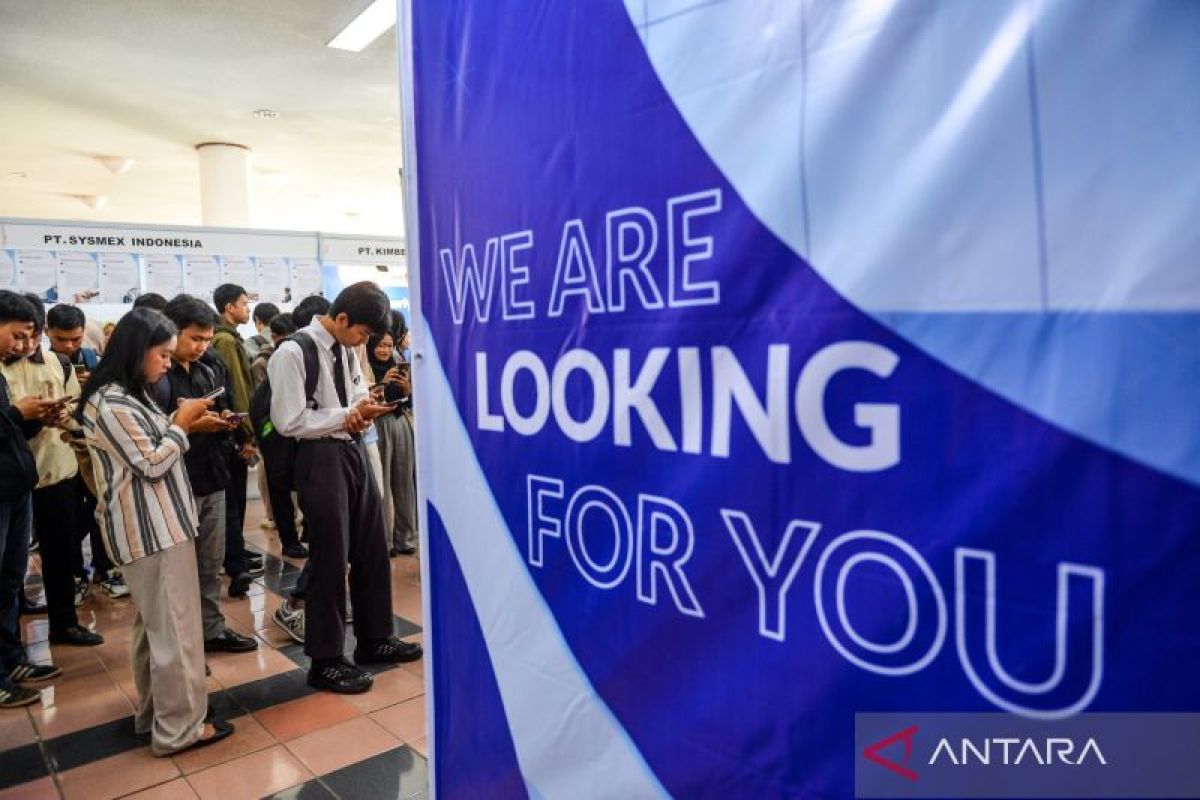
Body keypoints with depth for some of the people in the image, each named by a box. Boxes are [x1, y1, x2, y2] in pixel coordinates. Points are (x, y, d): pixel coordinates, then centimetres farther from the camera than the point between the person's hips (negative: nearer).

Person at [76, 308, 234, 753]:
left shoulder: (129, 396, 14)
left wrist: (183, 426, 6)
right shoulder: (111, 404, -18)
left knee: (153, 623, 19)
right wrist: (181, 424, -7)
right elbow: (153, 463, -17)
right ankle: (178, 727, 8)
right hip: (150, 528, -11)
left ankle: (154, 713, 31)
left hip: (153, 524, 11)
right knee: (174, 626, -3)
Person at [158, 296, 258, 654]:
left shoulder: (208, 374, 12)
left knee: (212, 563, 16)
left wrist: (225, 422, 1)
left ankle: (212, 629, 28)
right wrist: (190, 426, -21)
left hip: (212, 480, 7)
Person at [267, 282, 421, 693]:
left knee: (373, 549, 15)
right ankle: (326, 660, 20)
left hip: (354, 450, 8)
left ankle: (374, 639, 33)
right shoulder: (293, 353, -15)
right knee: (330, 559, 2)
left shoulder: (345, 350, 7)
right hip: (322, 458, -8)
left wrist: (363, 411, -3)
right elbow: (289, 422, -17)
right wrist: (346, 415, -15)